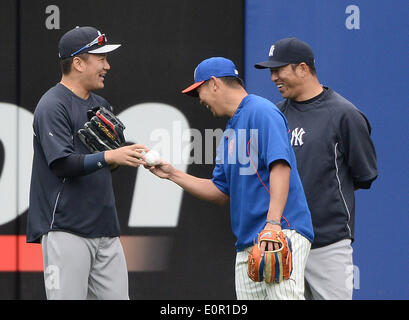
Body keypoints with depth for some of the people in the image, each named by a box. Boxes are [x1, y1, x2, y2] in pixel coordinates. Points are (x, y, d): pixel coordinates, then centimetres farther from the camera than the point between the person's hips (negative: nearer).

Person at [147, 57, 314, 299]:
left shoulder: (261, 112, -6)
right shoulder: (231, 129, 24)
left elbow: (280, 167, -19)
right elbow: (222, 193, 27)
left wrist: (273, 222, -29)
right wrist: (172, 174, 21)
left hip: (283, 233, -9)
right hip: (248, 242, 9)